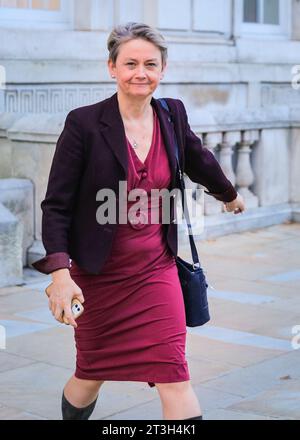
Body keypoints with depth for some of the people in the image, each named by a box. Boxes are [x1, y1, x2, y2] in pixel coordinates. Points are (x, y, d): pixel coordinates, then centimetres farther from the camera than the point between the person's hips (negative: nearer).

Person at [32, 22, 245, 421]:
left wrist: (230, 194, 39)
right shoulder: (84, 123, -13)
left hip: (156, 268, 3)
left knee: (173, 372, -7)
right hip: (99, 273, -2)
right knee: (92, 374, 14)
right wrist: (60, 273, -23)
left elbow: (198, 160, 22)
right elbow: (56, 204, -12)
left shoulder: (172, 115, 0)